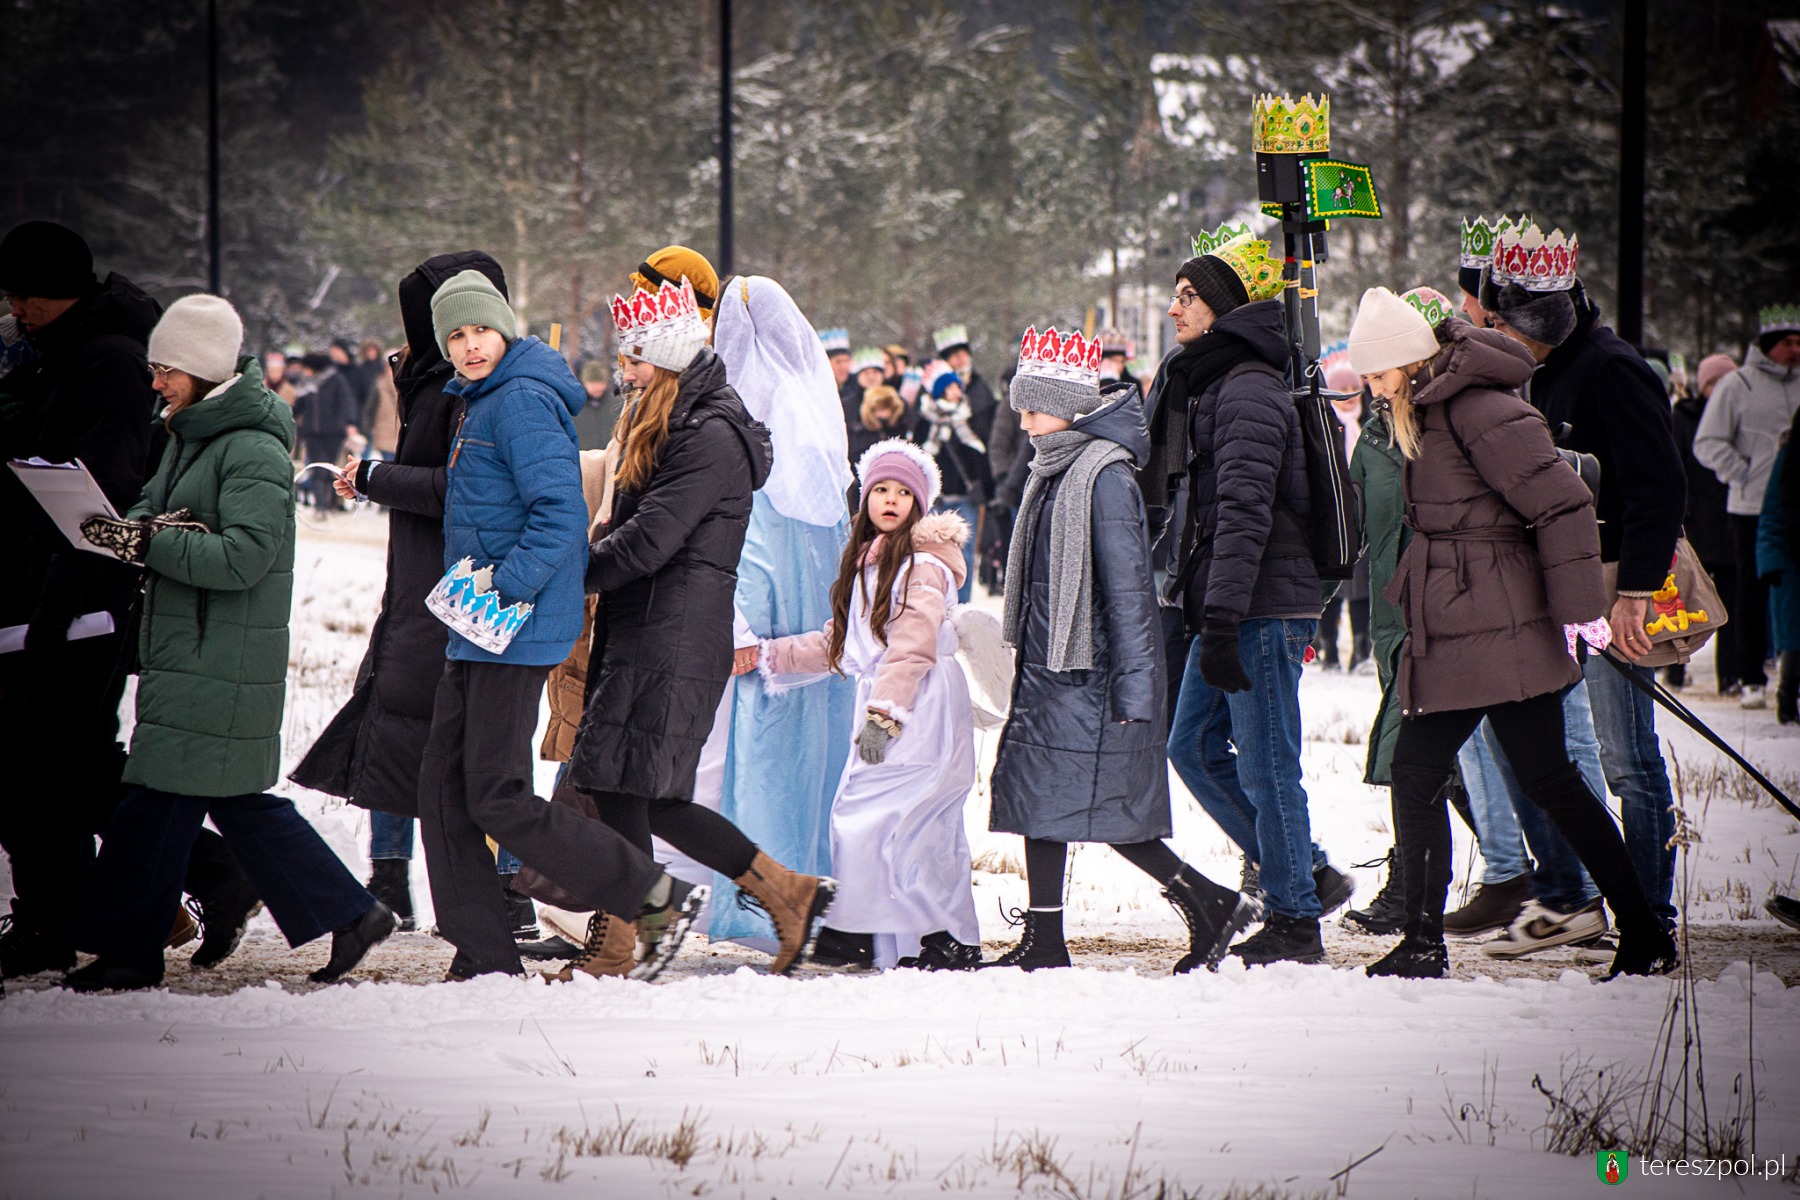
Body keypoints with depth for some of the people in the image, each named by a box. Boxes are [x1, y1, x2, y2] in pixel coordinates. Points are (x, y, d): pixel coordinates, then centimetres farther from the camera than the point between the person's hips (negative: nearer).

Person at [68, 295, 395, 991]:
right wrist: (140, 530, -10)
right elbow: (145, 511, 14)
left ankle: (127, 950, 3)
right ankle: (349, 914, 18)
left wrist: (148, 544, -27)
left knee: (159, 799, -5)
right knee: (237, 802, 12)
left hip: (222, 665, -10)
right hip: (185, 651, 10)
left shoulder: (254, 452, -15)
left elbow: (243, 556, -23)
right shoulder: (189, 437, 15)